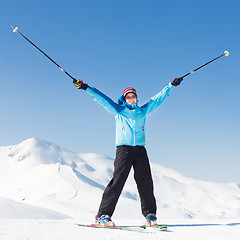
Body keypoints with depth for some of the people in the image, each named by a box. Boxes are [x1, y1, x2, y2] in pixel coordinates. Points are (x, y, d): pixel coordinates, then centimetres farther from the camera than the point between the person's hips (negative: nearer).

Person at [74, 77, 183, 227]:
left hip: (140, 150, 3)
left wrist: (171, 85, 30)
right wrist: (86, 88, 7)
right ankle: (103, 215, -13)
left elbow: (158, 99, 27)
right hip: (123, 149, -3)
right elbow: (102, 99, 12)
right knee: (118, 180, -14)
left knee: (146, 182, -4)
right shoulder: (118, 110, 16)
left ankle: (150, 214, 8)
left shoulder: (143, 111, 22)